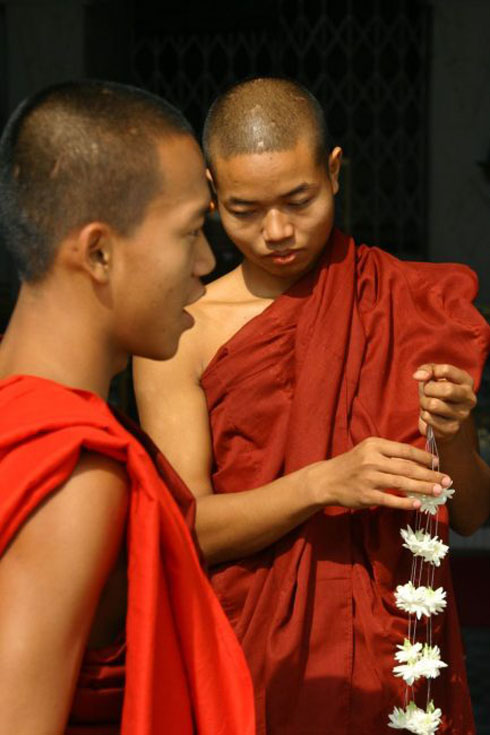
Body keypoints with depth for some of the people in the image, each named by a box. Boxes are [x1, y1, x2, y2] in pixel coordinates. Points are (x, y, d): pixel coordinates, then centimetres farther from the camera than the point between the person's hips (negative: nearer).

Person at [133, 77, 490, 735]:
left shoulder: (410, 304, -1)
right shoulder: (181, 332, -6)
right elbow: (184, 528, -11)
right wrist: (325, 482, -25)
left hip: (393, 652, 1)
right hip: (249, 650, -1)